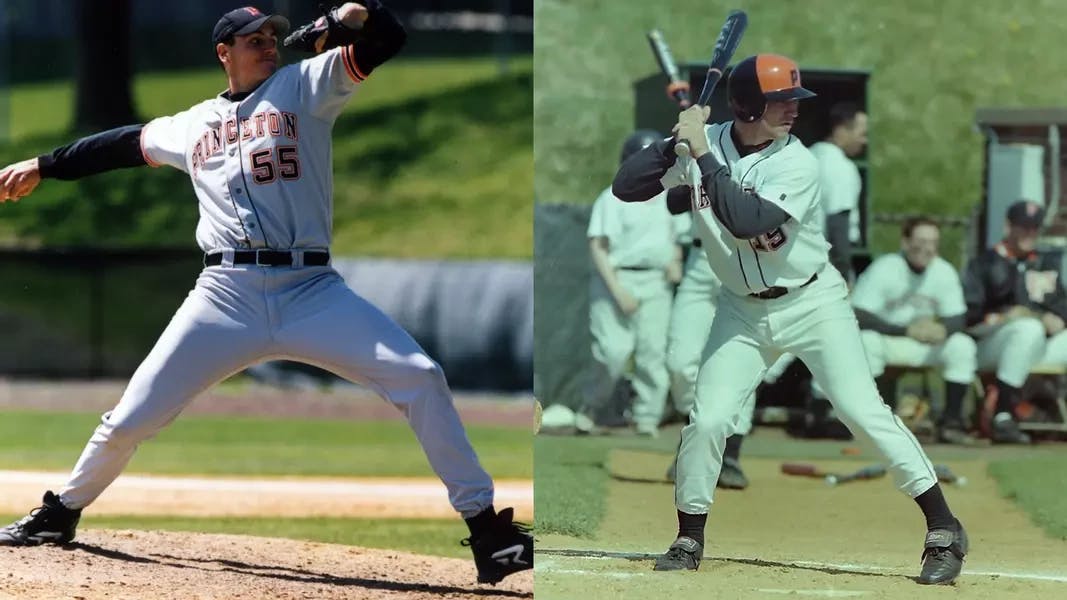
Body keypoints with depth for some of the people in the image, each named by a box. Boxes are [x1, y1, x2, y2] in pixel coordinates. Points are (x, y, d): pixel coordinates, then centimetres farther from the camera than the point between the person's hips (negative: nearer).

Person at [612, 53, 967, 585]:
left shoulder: (797, 164, -19)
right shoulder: (702, 144, -8)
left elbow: (746, 220, -34)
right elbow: (626, 186, -11)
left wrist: (703, 155, -31)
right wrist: (678, 143, -24)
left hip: (812, 302, -3)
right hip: (744, 310, 3)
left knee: (862, 410, -11)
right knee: (707, 420, -5)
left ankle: (943, 529, -4)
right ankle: (689, 539, 14)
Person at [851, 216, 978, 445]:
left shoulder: (944, 272, -6)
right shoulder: (884, 270, -19)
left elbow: (957, 320, -3)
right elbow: (859, 316, -27)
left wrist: (943, 329, -30)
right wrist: (906, 330, -35)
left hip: (926, 344, 4)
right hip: (886, 338, -4)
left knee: (963, 346, -21)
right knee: (866, 341, -37)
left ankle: (951, 421, -14)